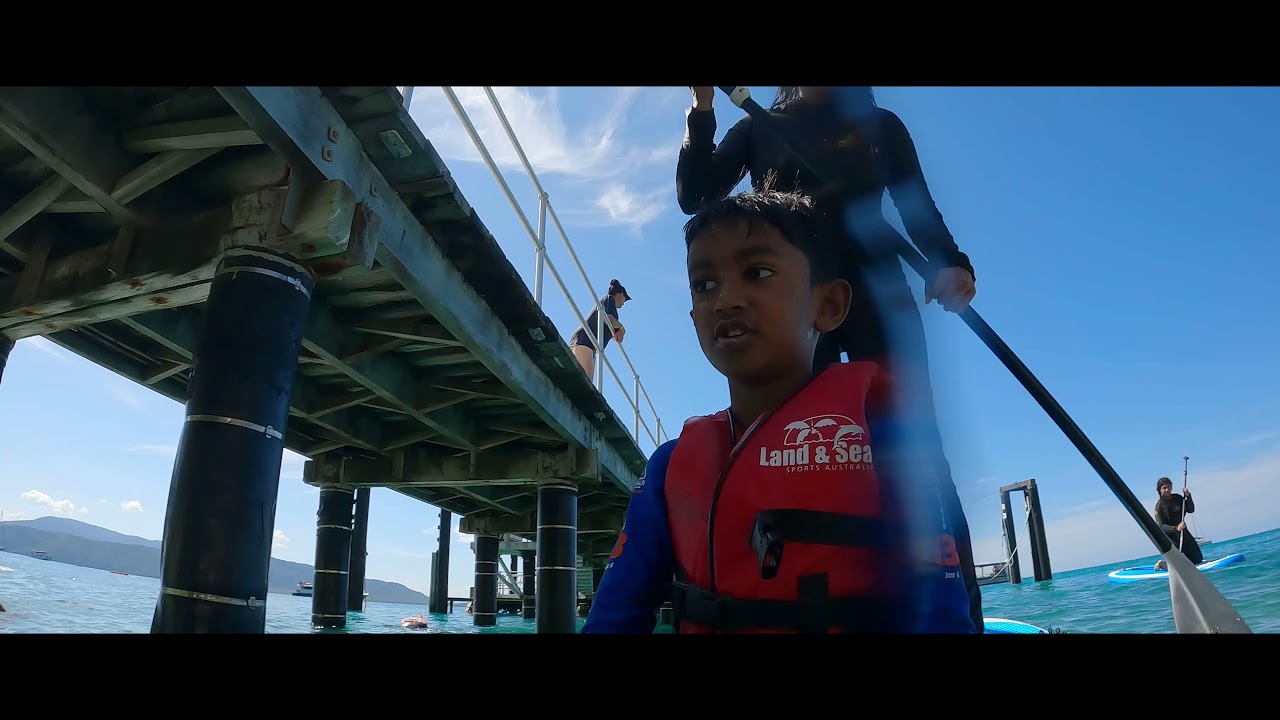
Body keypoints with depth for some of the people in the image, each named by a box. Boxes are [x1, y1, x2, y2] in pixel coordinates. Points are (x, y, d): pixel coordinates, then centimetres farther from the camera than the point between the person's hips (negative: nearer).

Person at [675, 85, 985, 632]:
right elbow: (695, 197, 9)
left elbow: (919, 210, 11)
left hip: (877, 291, 0)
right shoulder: (758, 130, 21)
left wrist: (950, 263, -9)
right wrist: (702, 109, -1)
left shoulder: (879, 124, 21)